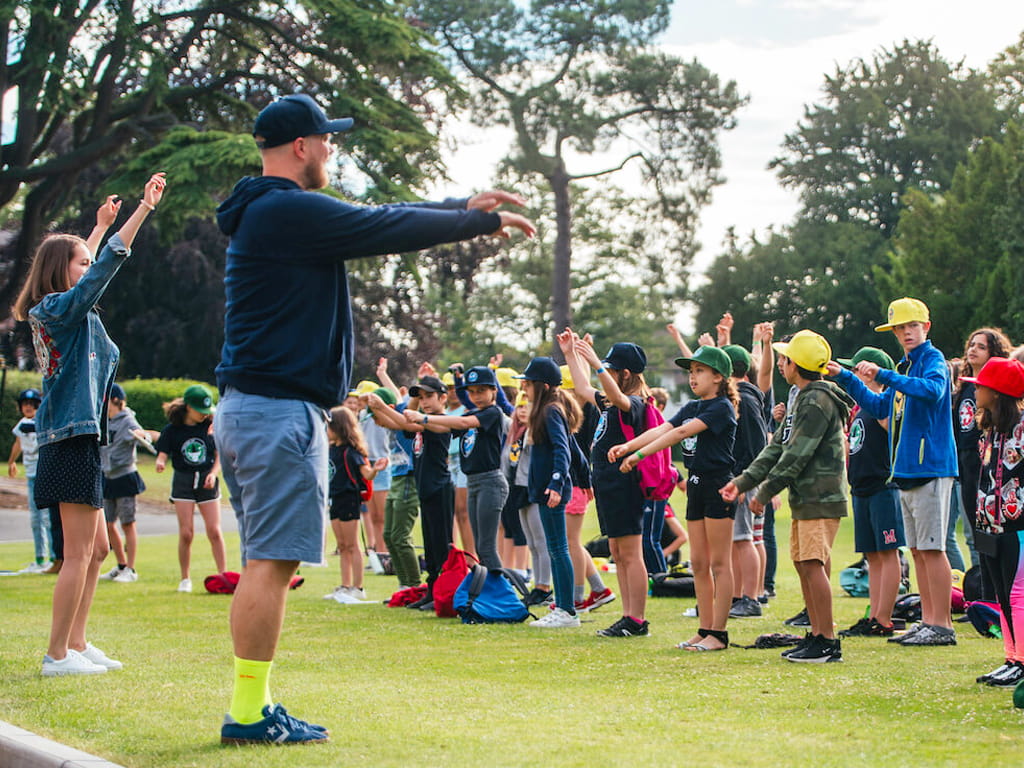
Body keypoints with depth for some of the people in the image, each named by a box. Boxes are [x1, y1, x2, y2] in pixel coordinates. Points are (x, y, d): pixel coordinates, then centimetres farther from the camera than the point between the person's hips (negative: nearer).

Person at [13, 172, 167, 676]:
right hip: (72, 440, -10)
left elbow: (90, 267, 33)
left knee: (96, 549, 14)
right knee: (79, 552, -8)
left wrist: (103, 222, 35)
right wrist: (144, 208, -18)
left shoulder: (59, 311, 16)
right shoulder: (59, 309, -10)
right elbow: (106, 267, -19)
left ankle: (77, 644, 19)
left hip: (78, 440, 10)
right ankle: (58, 654, -5)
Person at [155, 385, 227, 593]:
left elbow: (219, 454, 5)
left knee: (214, 531, -5)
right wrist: (160, 463, -28)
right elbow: (162, 454, -5)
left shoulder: (211, 425, 0)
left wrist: (213, 473, -11)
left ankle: (223, 575, 2)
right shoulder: (172, 430, -3)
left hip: (207, 481, 1)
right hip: (183, 482, -1)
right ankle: (185, 579, 5)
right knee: (186, 532, -6)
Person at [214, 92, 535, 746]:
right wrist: (482, 222, 4)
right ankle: (250, 712, -7)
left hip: (248, 408, 11)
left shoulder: (263, 214, 19)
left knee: (266, 562, 12)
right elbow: (389, 228, -9)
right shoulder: (291, 211, -13)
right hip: (281, 409, -11)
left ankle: (251, 708, 14)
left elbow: (374, 221, 24)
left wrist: (465, 206, 24)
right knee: (271, 561, -9)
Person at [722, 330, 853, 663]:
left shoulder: (818, 401, -15)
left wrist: (765, 492, -13)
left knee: (813, 564, -12)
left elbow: (796, 456, -19)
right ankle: (816, 636, 16)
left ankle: (829, 642, -11)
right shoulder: (801, 398, 18)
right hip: (804, 498, 10)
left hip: (821, 497, -10)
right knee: (803, 564, 10)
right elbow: (778, 447, 18)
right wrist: (743, 482, 12)